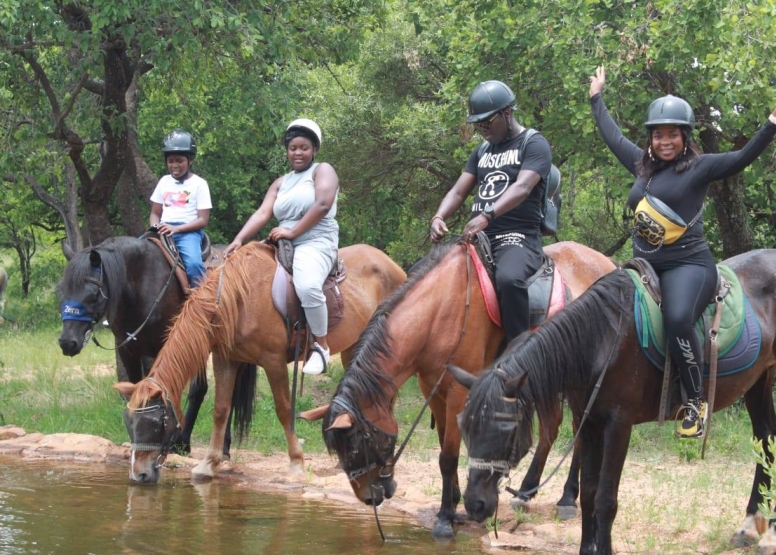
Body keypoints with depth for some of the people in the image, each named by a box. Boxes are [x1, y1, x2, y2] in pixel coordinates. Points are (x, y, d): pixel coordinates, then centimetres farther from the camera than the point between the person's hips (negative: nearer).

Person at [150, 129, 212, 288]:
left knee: (193, 263, -33)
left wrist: (176, 229, -17)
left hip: (189, 230, -5)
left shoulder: (199, 184, 2)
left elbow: (202, 220, -4)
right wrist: (156, 228, -3)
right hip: (164, 230, 5)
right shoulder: (164, 182, 16)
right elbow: (155, 213, 20)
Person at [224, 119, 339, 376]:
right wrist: (239, 240, -11)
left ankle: (321, 345, -21)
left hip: (316, 242, -8)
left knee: (307, 286, -36)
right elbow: (262, 213, 6)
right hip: (284, 246, 8)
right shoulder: (281, 183, 21)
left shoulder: (323, 171, 3)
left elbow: (323, 204, -15)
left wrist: (292, 231, -18)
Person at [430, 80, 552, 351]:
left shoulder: (534, 145, -1)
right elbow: (458, 192, 13)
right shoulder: (481, 152, 21)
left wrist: (487, 216, -34)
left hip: (518, 238, -8)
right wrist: (438, 218, -10)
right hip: (479, 239, 8)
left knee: (509, 278, -38)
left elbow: (522, 187, -18)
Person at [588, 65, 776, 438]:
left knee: (678, 320, -33)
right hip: (644, 265, 8)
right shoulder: (643, 164, 15)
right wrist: (596, 99, 39)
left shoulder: (700, 167, -2)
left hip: (688, 264, -8)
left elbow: (744, 157, -13)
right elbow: (613, 137, 30)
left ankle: (696, 402, -23)